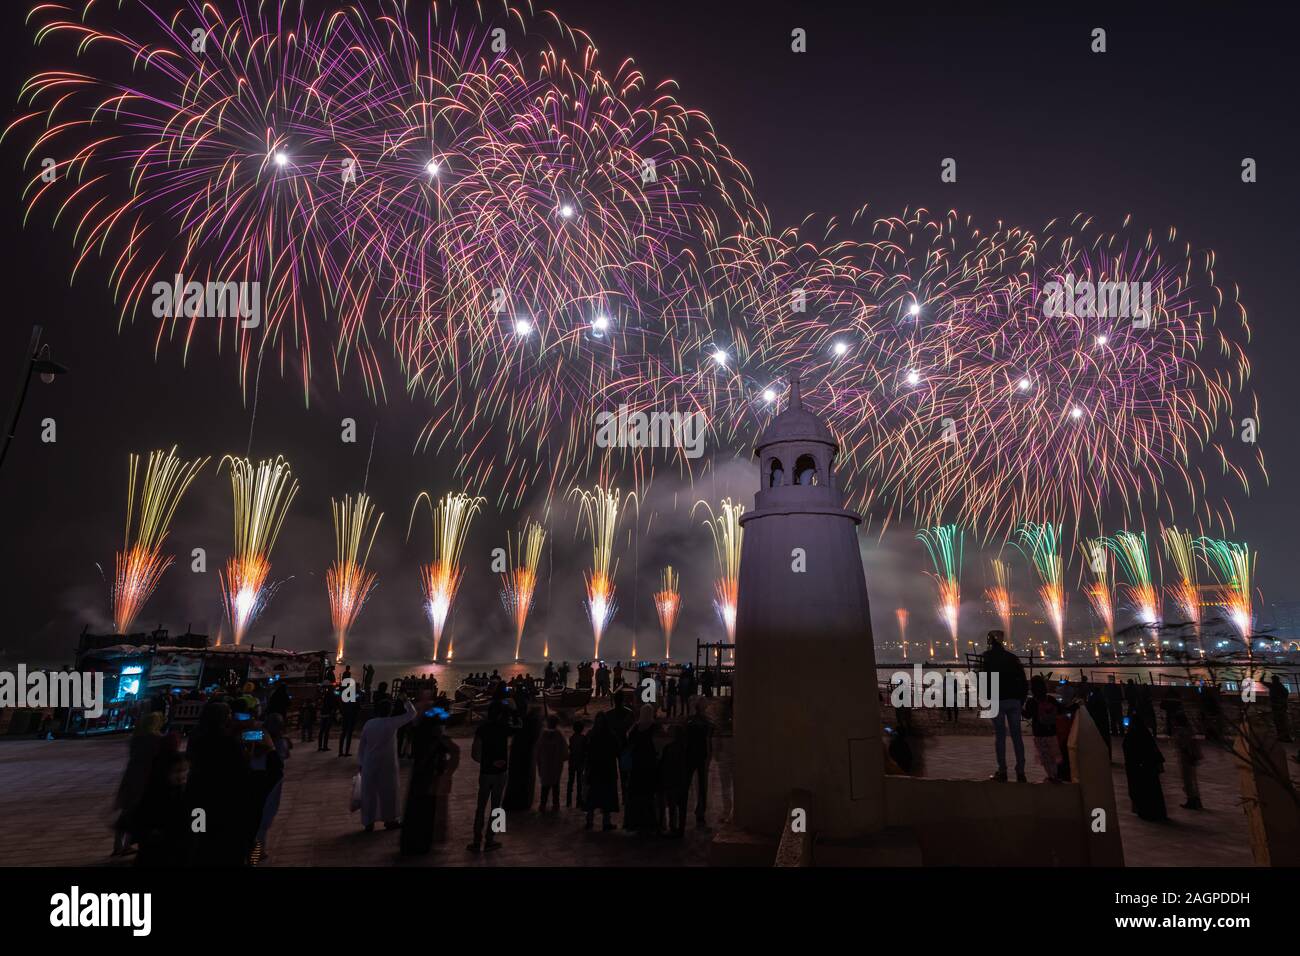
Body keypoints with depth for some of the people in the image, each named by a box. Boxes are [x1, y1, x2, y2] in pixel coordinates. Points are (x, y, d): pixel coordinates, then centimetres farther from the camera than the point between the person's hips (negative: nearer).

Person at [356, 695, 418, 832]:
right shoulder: (392, 723, -12)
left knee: (369, 792, 13)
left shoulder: (368, 724, -1)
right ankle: (389, 820, 23)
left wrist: (361, 763, 14)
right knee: (388, 791, 12)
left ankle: (369, 823, 19)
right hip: (387, 764, -4)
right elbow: (411, 714, -4)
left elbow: (361, 746, 4)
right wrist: (406, 701, 12)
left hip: (369, 764, 4)